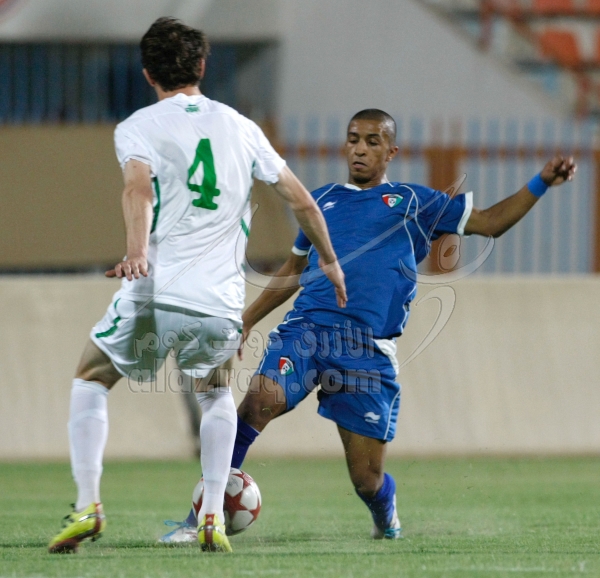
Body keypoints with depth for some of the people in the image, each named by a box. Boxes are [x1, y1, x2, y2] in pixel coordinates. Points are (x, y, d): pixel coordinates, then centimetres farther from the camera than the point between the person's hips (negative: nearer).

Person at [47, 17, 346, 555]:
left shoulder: (137, 127, 6)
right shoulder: (240, 127, 16)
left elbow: (139, 189, -16)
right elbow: (302, 200, 19)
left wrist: (137, 250, -32)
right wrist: (329, 262, 33)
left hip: (154, 293, -3)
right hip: (220, 304, 3)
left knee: (90, 380, 22)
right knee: (216, 390, 31)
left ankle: (88, 506, 5)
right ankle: (213, 518, 15)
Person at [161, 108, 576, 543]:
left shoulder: (413, 202, 14)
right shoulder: (321, 201, 21)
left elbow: (489, 223, 14)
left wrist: (540, 184, 3)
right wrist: (246, 321, 28)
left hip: (368, 352, -1)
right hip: (306, 330, 1)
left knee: (367, 479, -2)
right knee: (259, 401, -29)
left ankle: (386, 517, 37)